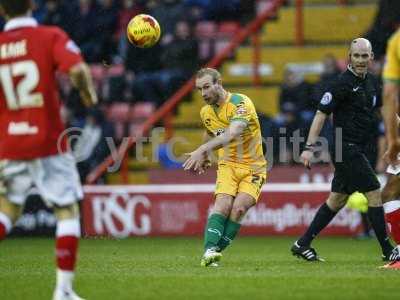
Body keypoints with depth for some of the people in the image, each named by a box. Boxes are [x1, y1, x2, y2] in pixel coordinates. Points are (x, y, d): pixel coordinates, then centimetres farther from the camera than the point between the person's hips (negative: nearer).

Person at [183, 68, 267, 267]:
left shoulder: (240, 103, -21)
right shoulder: (206, 112, 1)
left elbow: (232, 133, -39)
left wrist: (202, 150, -47)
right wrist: (205, 157, 22)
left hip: (253, 167, -4)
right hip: (228, 165, 4)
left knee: (239, 208, -22)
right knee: (223, 204, -21)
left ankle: (216, 251, -13)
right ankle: (210, 250, -30)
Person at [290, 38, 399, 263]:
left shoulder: (372, 82, 10)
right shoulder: (343, 83, -13)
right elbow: (322, 113, -13)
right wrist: (310, 147, -18)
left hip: (360, 150, 9)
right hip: (348, 149, -9)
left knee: (338, 200, 12)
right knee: (374, 194, -9)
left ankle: (303, 244, 19)